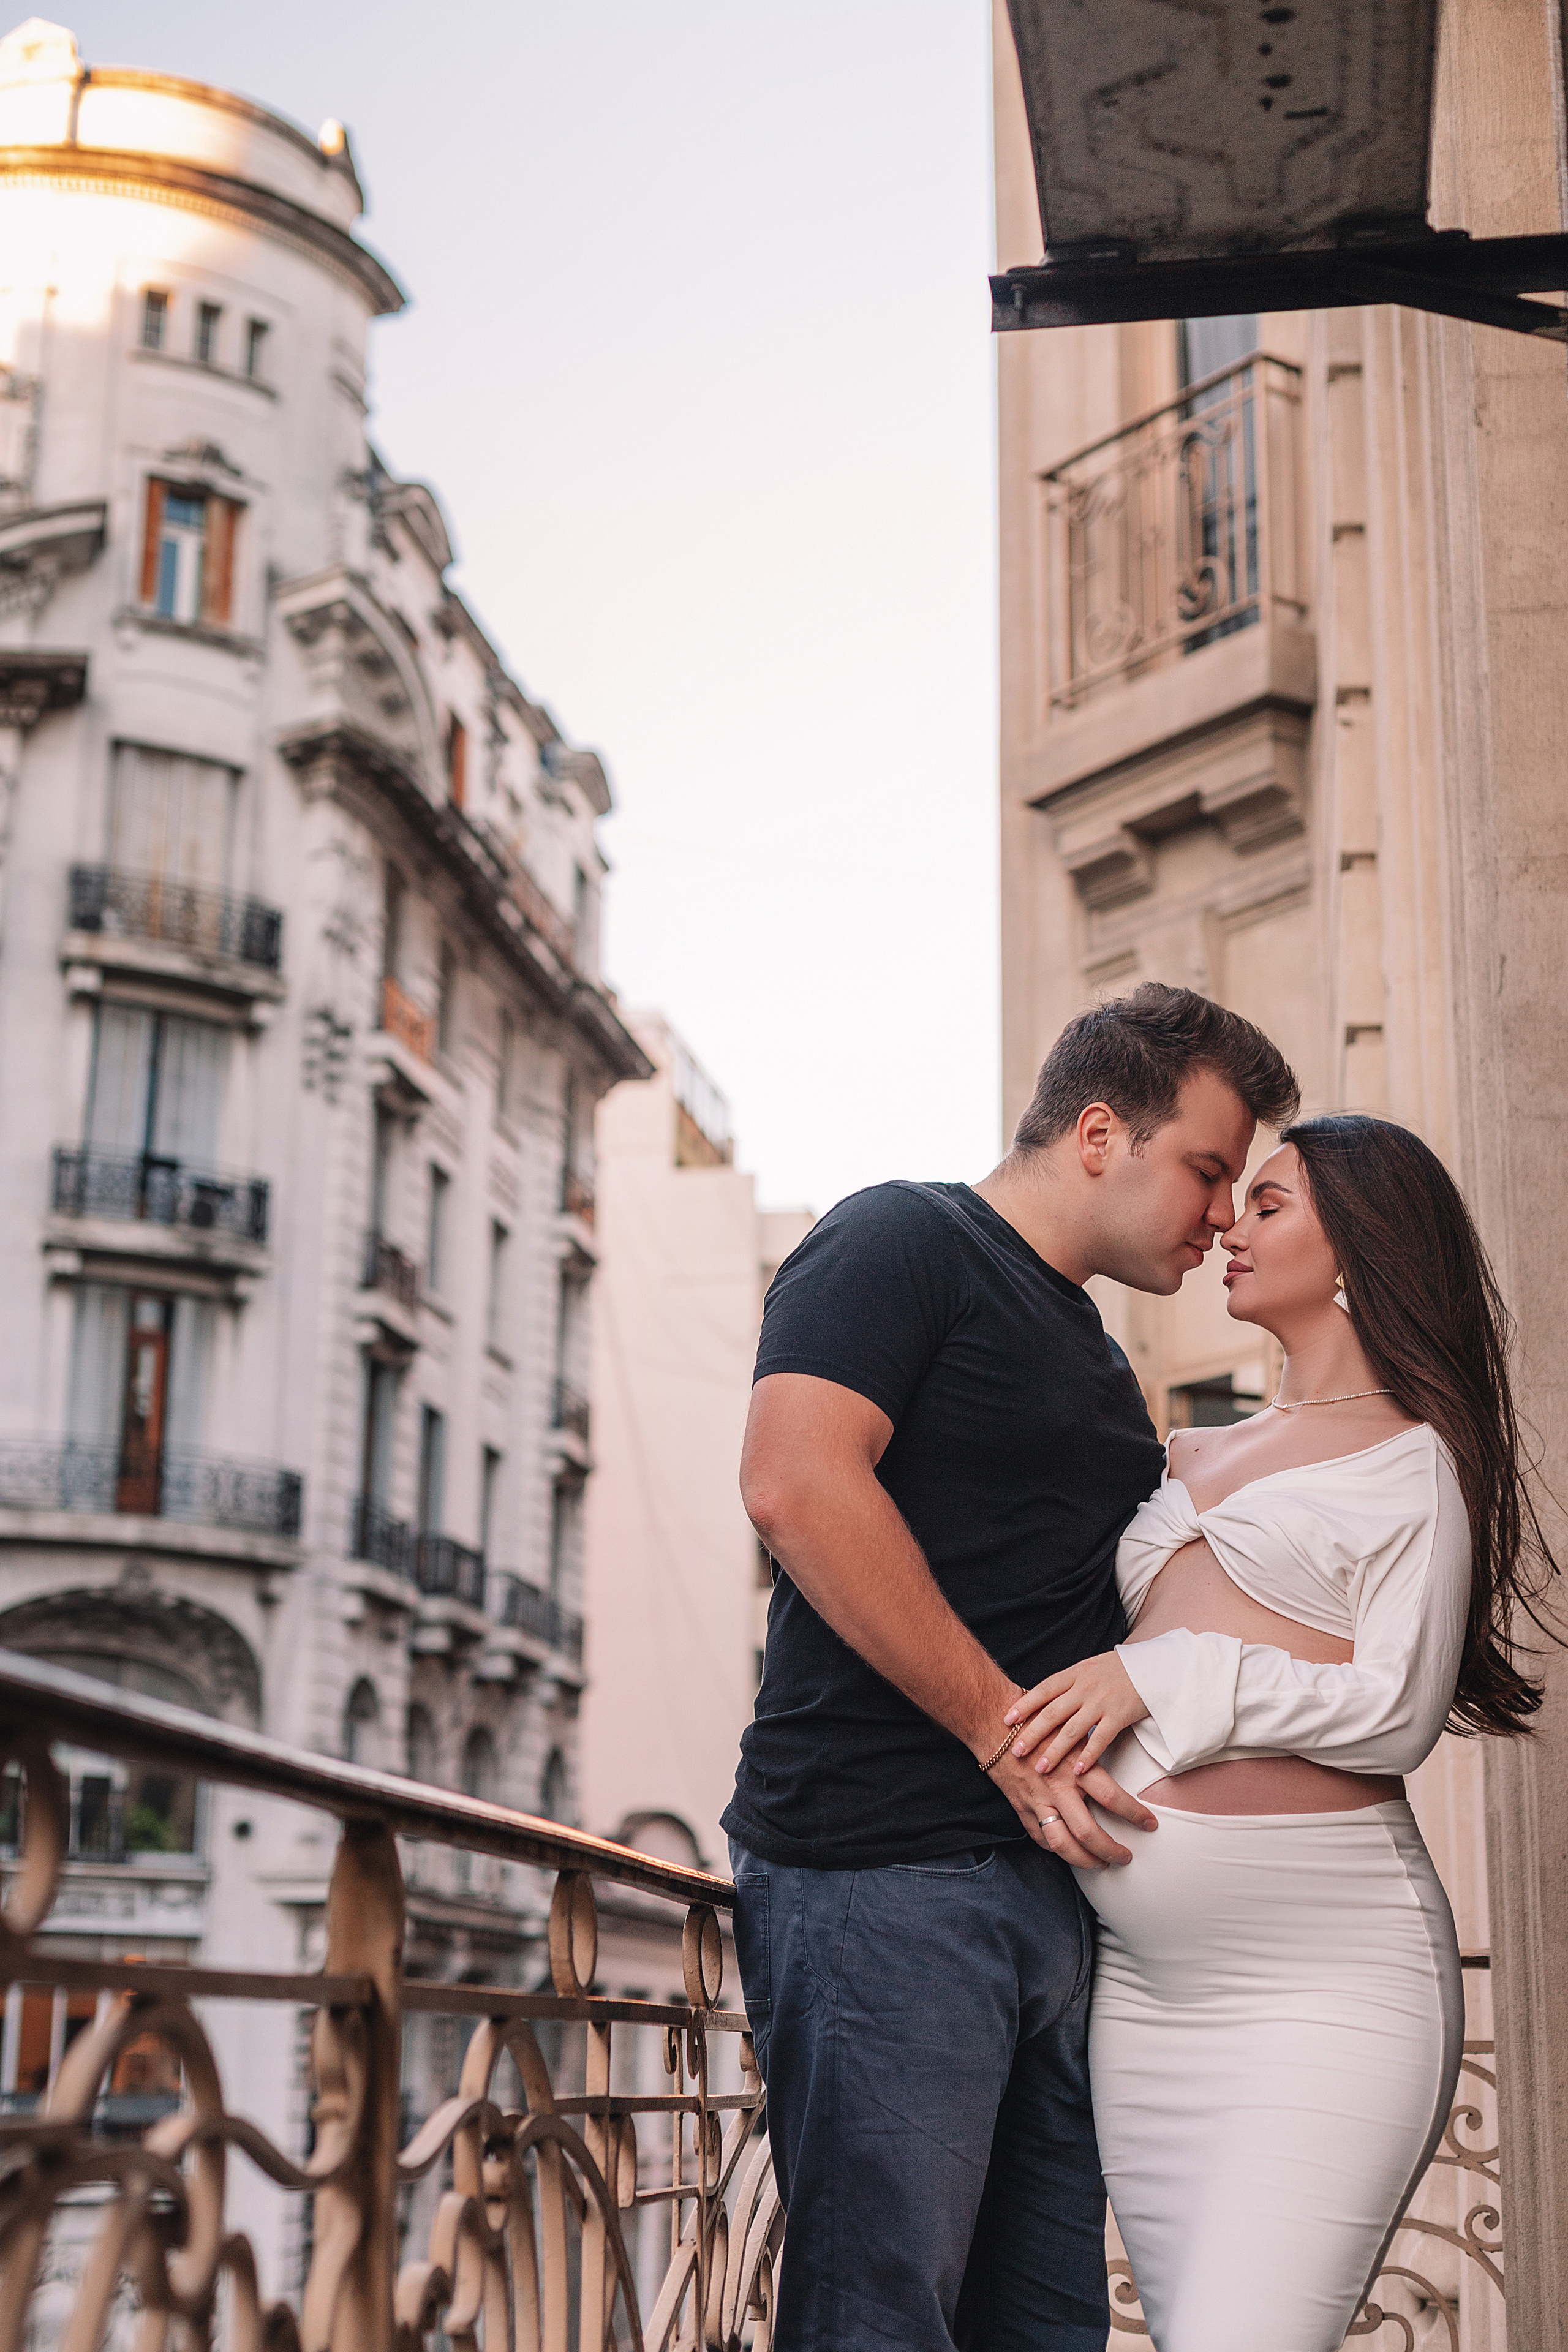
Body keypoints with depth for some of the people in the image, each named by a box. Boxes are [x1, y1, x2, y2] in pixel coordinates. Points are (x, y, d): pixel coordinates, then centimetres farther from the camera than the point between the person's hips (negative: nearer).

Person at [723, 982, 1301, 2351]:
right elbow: (798, 1482, -18)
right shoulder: (903, 1240, -2)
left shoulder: (1097, 1362, 25)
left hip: (1053, 1873, 9)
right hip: (885, 1869, -9)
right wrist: (1005, 1727, -17)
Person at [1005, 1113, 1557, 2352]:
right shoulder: (1191, 1461, 22)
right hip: (1142, 1973, 6)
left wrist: (1171, 1677, -13)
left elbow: (1398, 1713, -8)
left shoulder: (1413, 1458, 4)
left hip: (1323, 1970, -6)